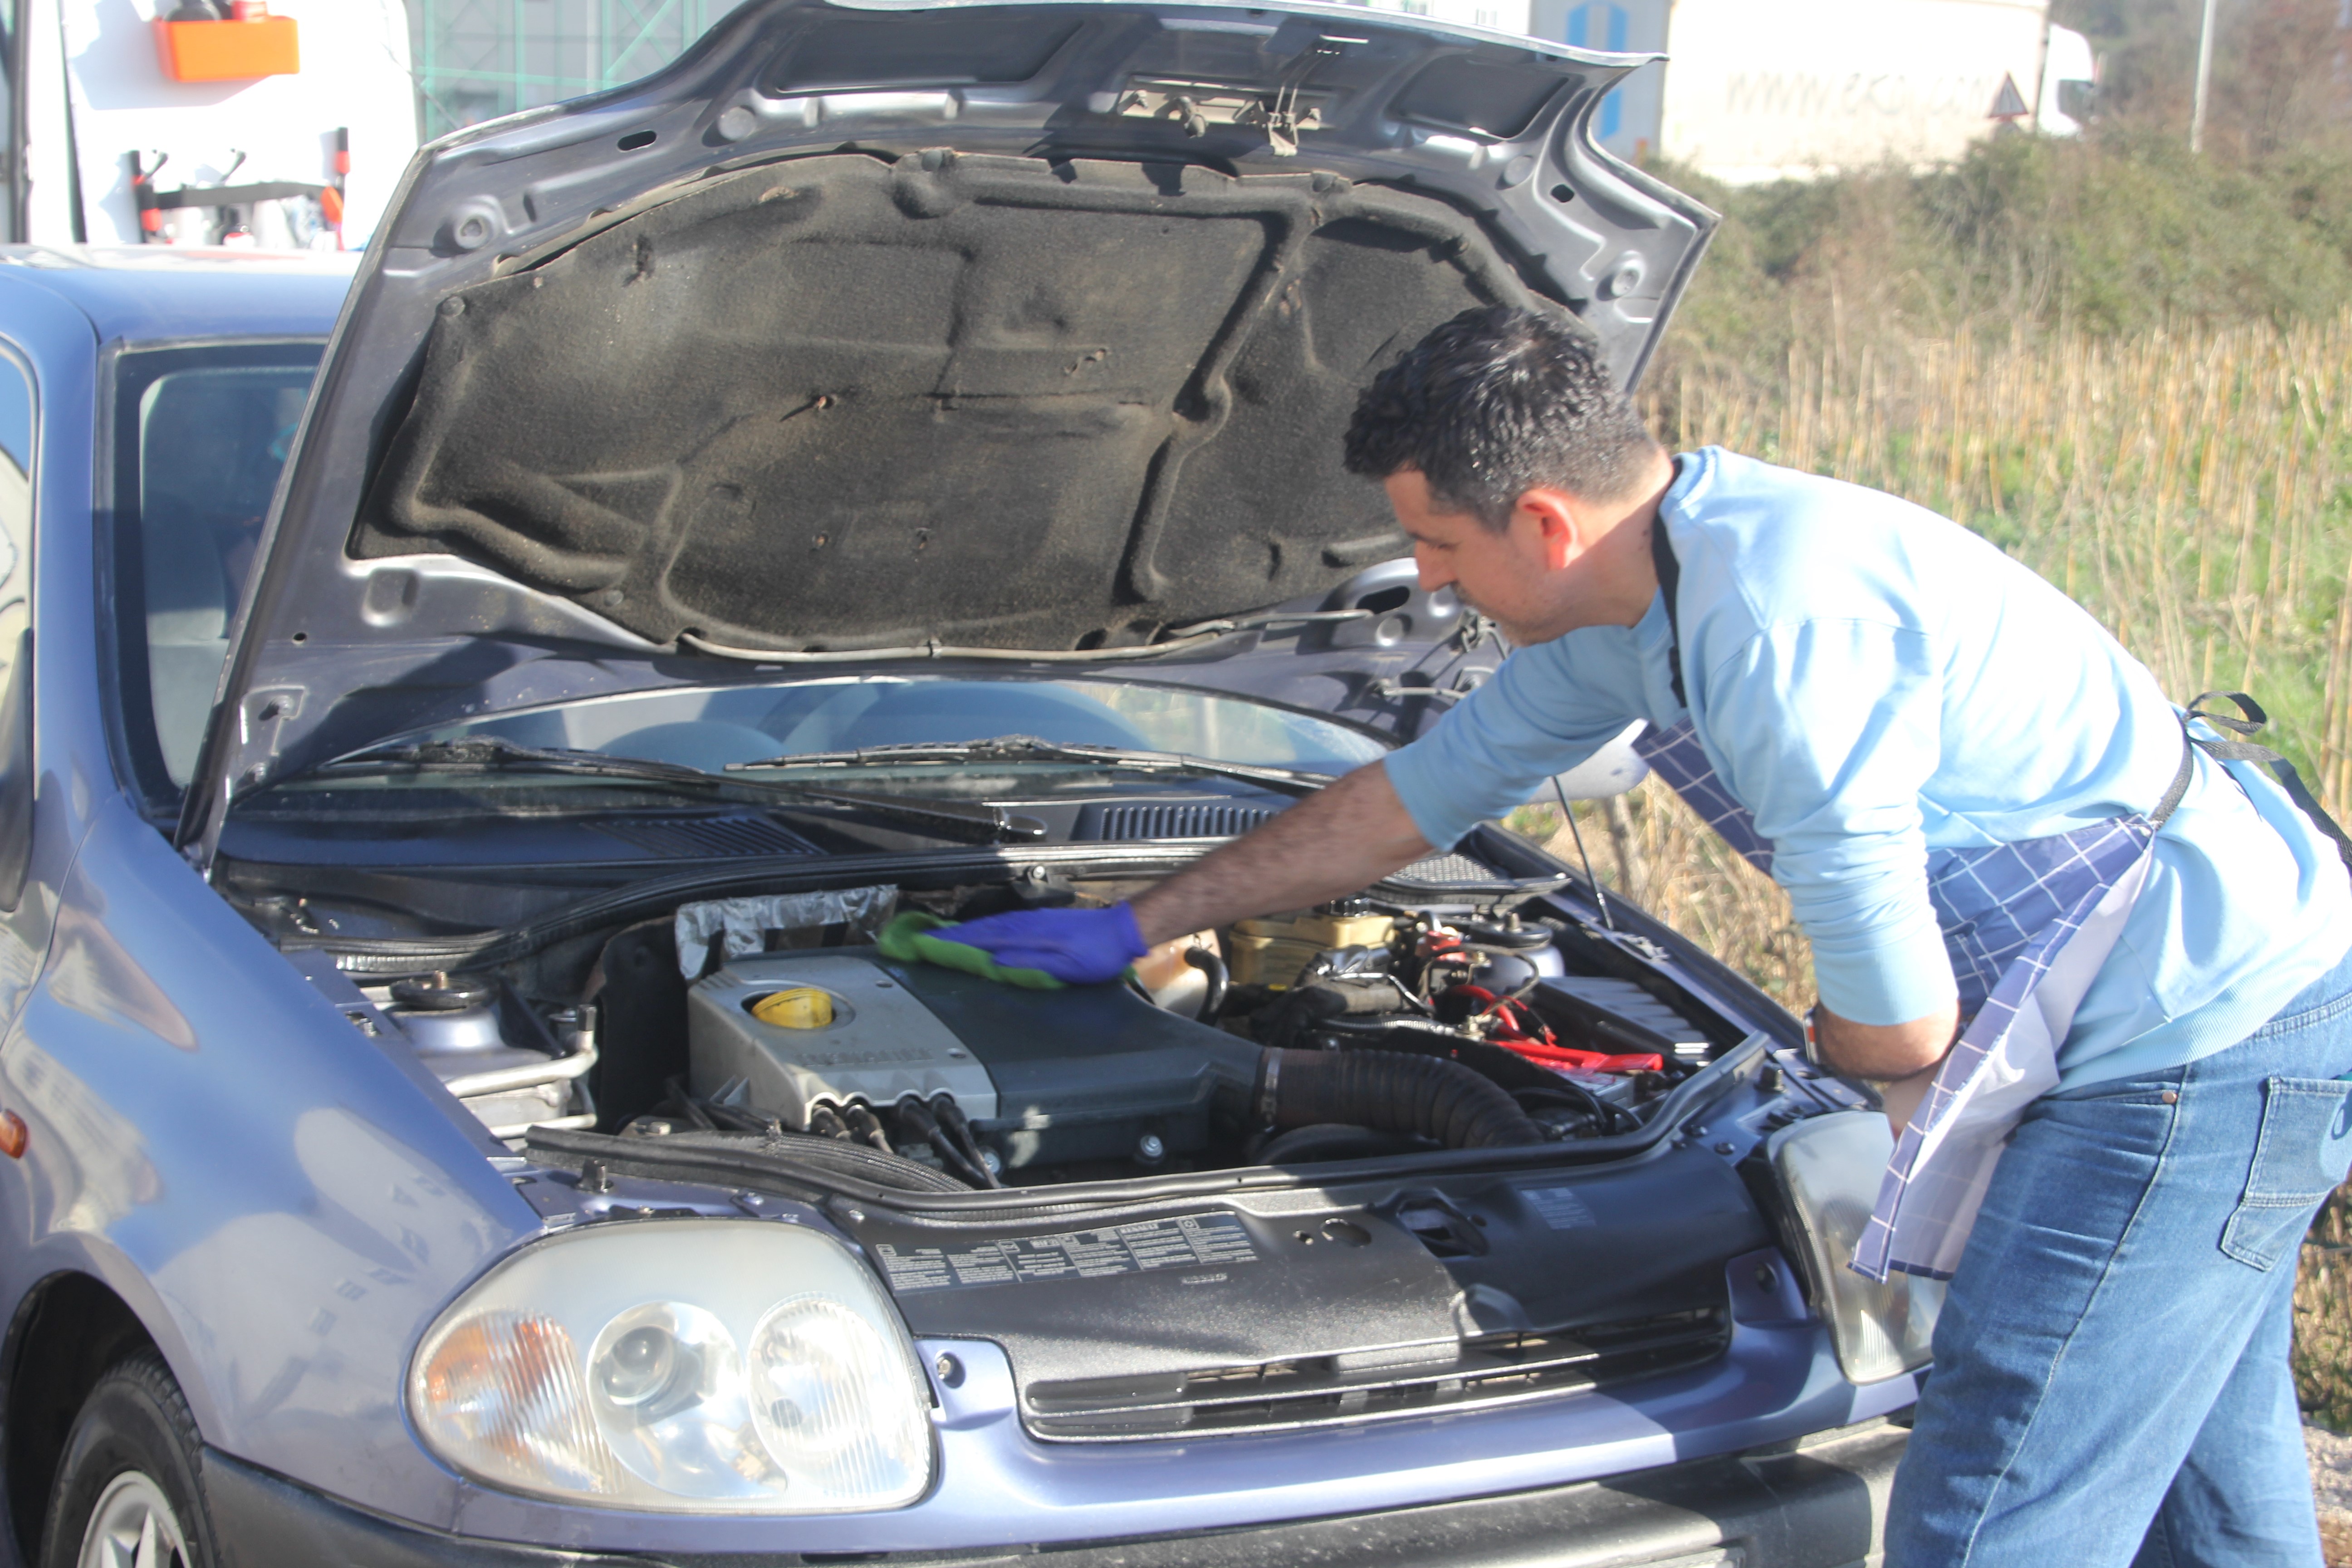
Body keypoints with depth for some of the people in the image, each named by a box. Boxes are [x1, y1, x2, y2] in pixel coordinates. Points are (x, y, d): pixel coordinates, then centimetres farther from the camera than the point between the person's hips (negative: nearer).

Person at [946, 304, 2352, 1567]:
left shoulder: (1782, 620, -26)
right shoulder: (1633, 598, 8)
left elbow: (1900, 1021, -23)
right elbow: (1422, 794, 22)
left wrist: (1841, 1053, 3)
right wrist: (1138, 926, 27)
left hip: (2197, 1038, -10)